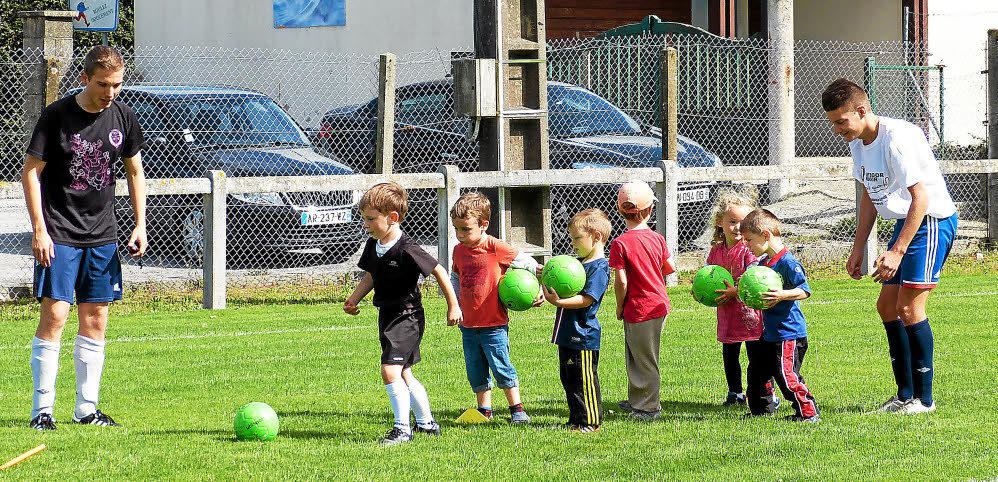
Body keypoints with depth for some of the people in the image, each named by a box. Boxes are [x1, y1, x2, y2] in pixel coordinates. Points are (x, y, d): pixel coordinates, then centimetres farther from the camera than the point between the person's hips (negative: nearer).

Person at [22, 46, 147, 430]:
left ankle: (86, 409, 12)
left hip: (102, 236, 5)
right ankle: (42, 409, -6)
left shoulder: (122, 117, 4)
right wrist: (39, 230, -14)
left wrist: (140, 225, 7)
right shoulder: (57, 116, -10)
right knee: (54, 315, -11)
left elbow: (135, 172, 15)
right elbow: (30, 172, -7)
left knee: (96, 319, 5)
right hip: (59, 235, -5)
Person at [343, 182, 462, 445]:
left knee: (390, 370, -17)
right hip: (387, 316, 9)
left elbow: (439, 272, -12)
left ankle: (402, 428, -10)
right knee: (403, 374, 16)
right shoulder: (373, 246, 3)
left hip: (407, 316, -9)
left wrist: (453, 306, -7)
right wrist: (353, 300, 3)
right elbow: (370, 277, 19)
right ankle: (426, 422, 30)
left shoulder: (407, 251, -21)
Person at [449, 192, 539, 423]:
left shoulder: (495, 248, -13)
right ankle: (484, 410, 21)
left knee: (502, 367, -6)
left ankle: (517, 409, 4)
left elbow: (528, 264, -5)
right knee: (476, 371, 10)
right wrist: (456, 305, 15)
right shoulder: (459, 250, 5)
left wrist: (540, 290, -8)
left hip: (494, 324, -6)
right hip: (468, 324, 6)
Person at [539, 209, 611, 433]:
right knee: (568, 379, 16)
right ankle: (576, 420, 24)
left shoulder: (599, 268, -15)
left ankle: (590, 422, 4)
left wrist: (560, 301, -32)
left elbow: (586, 299, -23)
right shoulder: (579, 263, 15)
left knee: (584, 381, -3)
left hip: (583, 337, -10)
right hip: (567, 335, 10)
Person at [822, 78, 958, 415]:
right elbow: (870, 197, 17)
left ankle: (924, 398, -6)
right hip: (905, 222, 10)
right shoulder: (858, 143, 5)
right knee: (887, 306, 8)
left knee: (909, 307, -13)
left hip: (932, 221, -10)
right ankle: (905, 395, 15)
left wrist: (897, 251, -29)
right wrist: (858, 248, 14)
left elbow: (920, 198, -26)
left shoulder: (898, 139, -24)